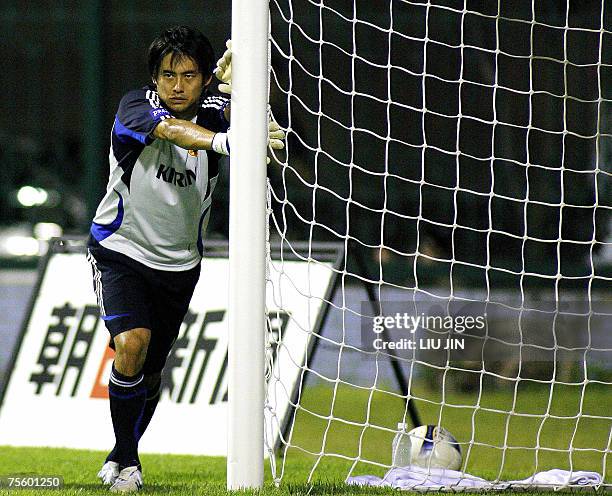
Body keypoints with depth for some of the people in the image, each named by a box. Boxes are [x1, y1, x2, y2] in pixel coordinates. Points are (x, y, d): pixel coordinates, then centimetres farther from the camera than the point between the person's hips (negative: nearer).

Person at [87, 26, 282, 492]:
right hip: (120, 250, -4)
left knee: (150, 373, 13)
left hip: (179, 263, 4)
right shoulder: (136, 108, -20)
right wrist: (223, 142, -62)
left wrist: (241, 84, -61)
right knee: (131, 344, -26)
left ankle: (121, 456, 38)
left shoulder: (212, 111, -12)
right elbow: (173, 129, -41)